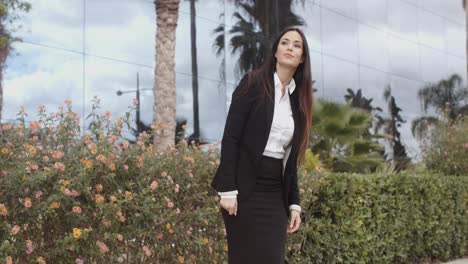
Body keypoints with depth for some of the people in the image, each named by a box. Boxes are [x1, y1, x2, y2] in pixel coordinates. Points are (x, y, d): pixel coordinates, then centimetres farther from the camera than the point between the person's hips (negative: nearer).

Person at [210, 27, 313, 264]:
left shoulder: (297, 98, 13)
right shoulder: (253, 82, -3)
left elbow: (291, 157, 15)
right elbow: (230, 137, -9)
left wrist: (294, 203, 9)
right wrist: (228, 190, -17)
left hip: (276, 193, 6)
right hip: (246, 187, -5)